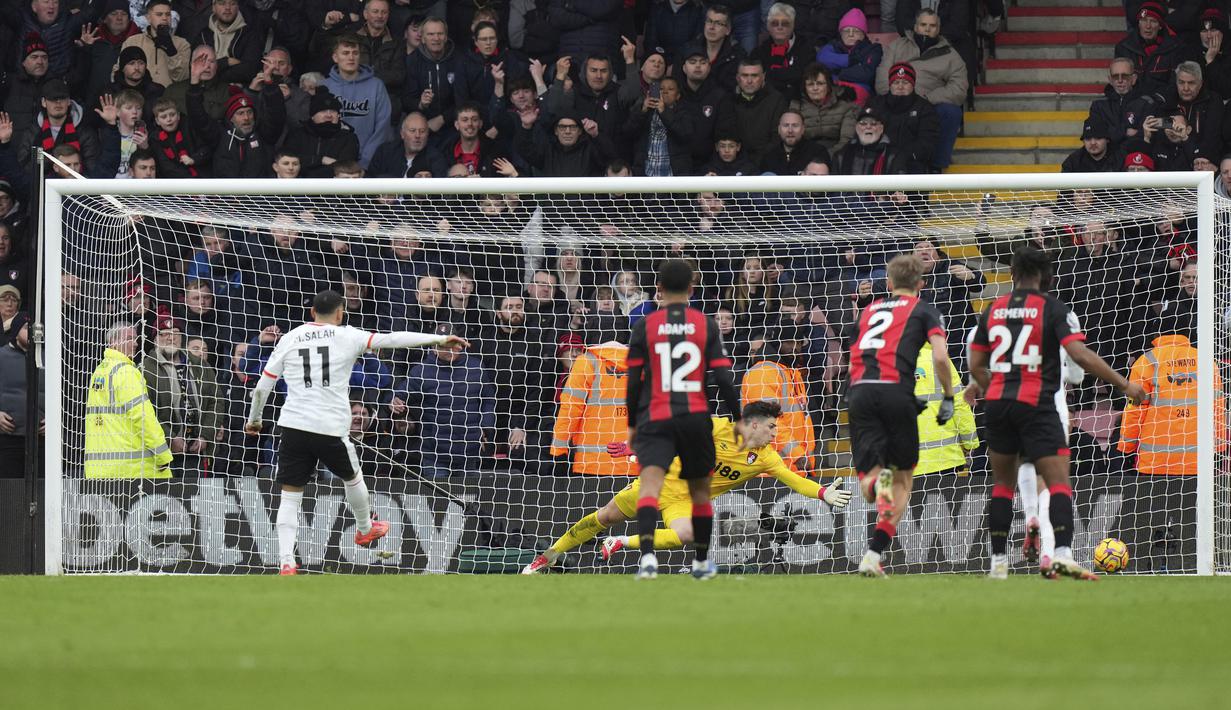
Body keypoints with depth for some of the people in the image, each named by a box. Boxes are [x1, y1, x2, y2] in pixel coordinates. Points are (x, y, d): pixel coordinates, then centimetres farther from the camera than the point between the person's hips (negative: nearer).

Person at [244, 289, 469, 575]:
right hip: (331, 429, -1)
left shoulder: (289, 339, 8)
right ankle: (365, 530, 49)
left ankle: (286, 563, -6)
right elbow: (392, 339, -2)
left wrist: (254, 419, 25)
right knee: (353, 477, 27)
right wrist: (439, 339, 3)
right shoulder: (347, 337, 1)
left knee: (289, 496, 6)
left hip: (294, 425, 1)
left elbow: (263, 386, 10)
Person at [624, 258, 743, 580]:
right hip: (696, 417, 2)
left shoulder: (645, 325, 2)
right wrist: (737, 418, 9)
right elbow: (723, 376, -1)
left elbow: (634, 380, 3)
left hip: (654, 419, -2)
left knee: (650, 482, -15)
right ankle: (702, 562, 32)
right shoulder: (706, 325, 2)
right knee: (700, 489, 18)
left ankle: (647, 554, -38)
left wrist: (632, 423, 14)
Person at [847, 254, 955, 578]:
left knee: (868, 480, 3)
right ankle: (874, 555, 1)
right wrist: (948, 397, 7)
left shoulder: (870, 309, 26)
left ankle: (876, 481, -37)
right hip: (896, 391, -3)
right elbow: (940, 357, -3)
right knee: (903, 476, 13)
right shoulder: (924, 310, 11)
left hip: (860, 392, 3)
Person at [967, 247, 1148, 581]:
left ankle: (998, 562, 12)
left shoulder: (993, 309, 10)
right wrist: (1124, 385, -9)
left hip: (998, 403, 4)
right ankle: (1063, 554, -27)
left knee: (1003, 484, 16)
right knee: (1059, 481, -8)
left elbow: (976, 366, 13)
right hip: (1036, 404, -4)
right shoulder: (1052, 307, -4)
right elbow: (1080, 355, -14)